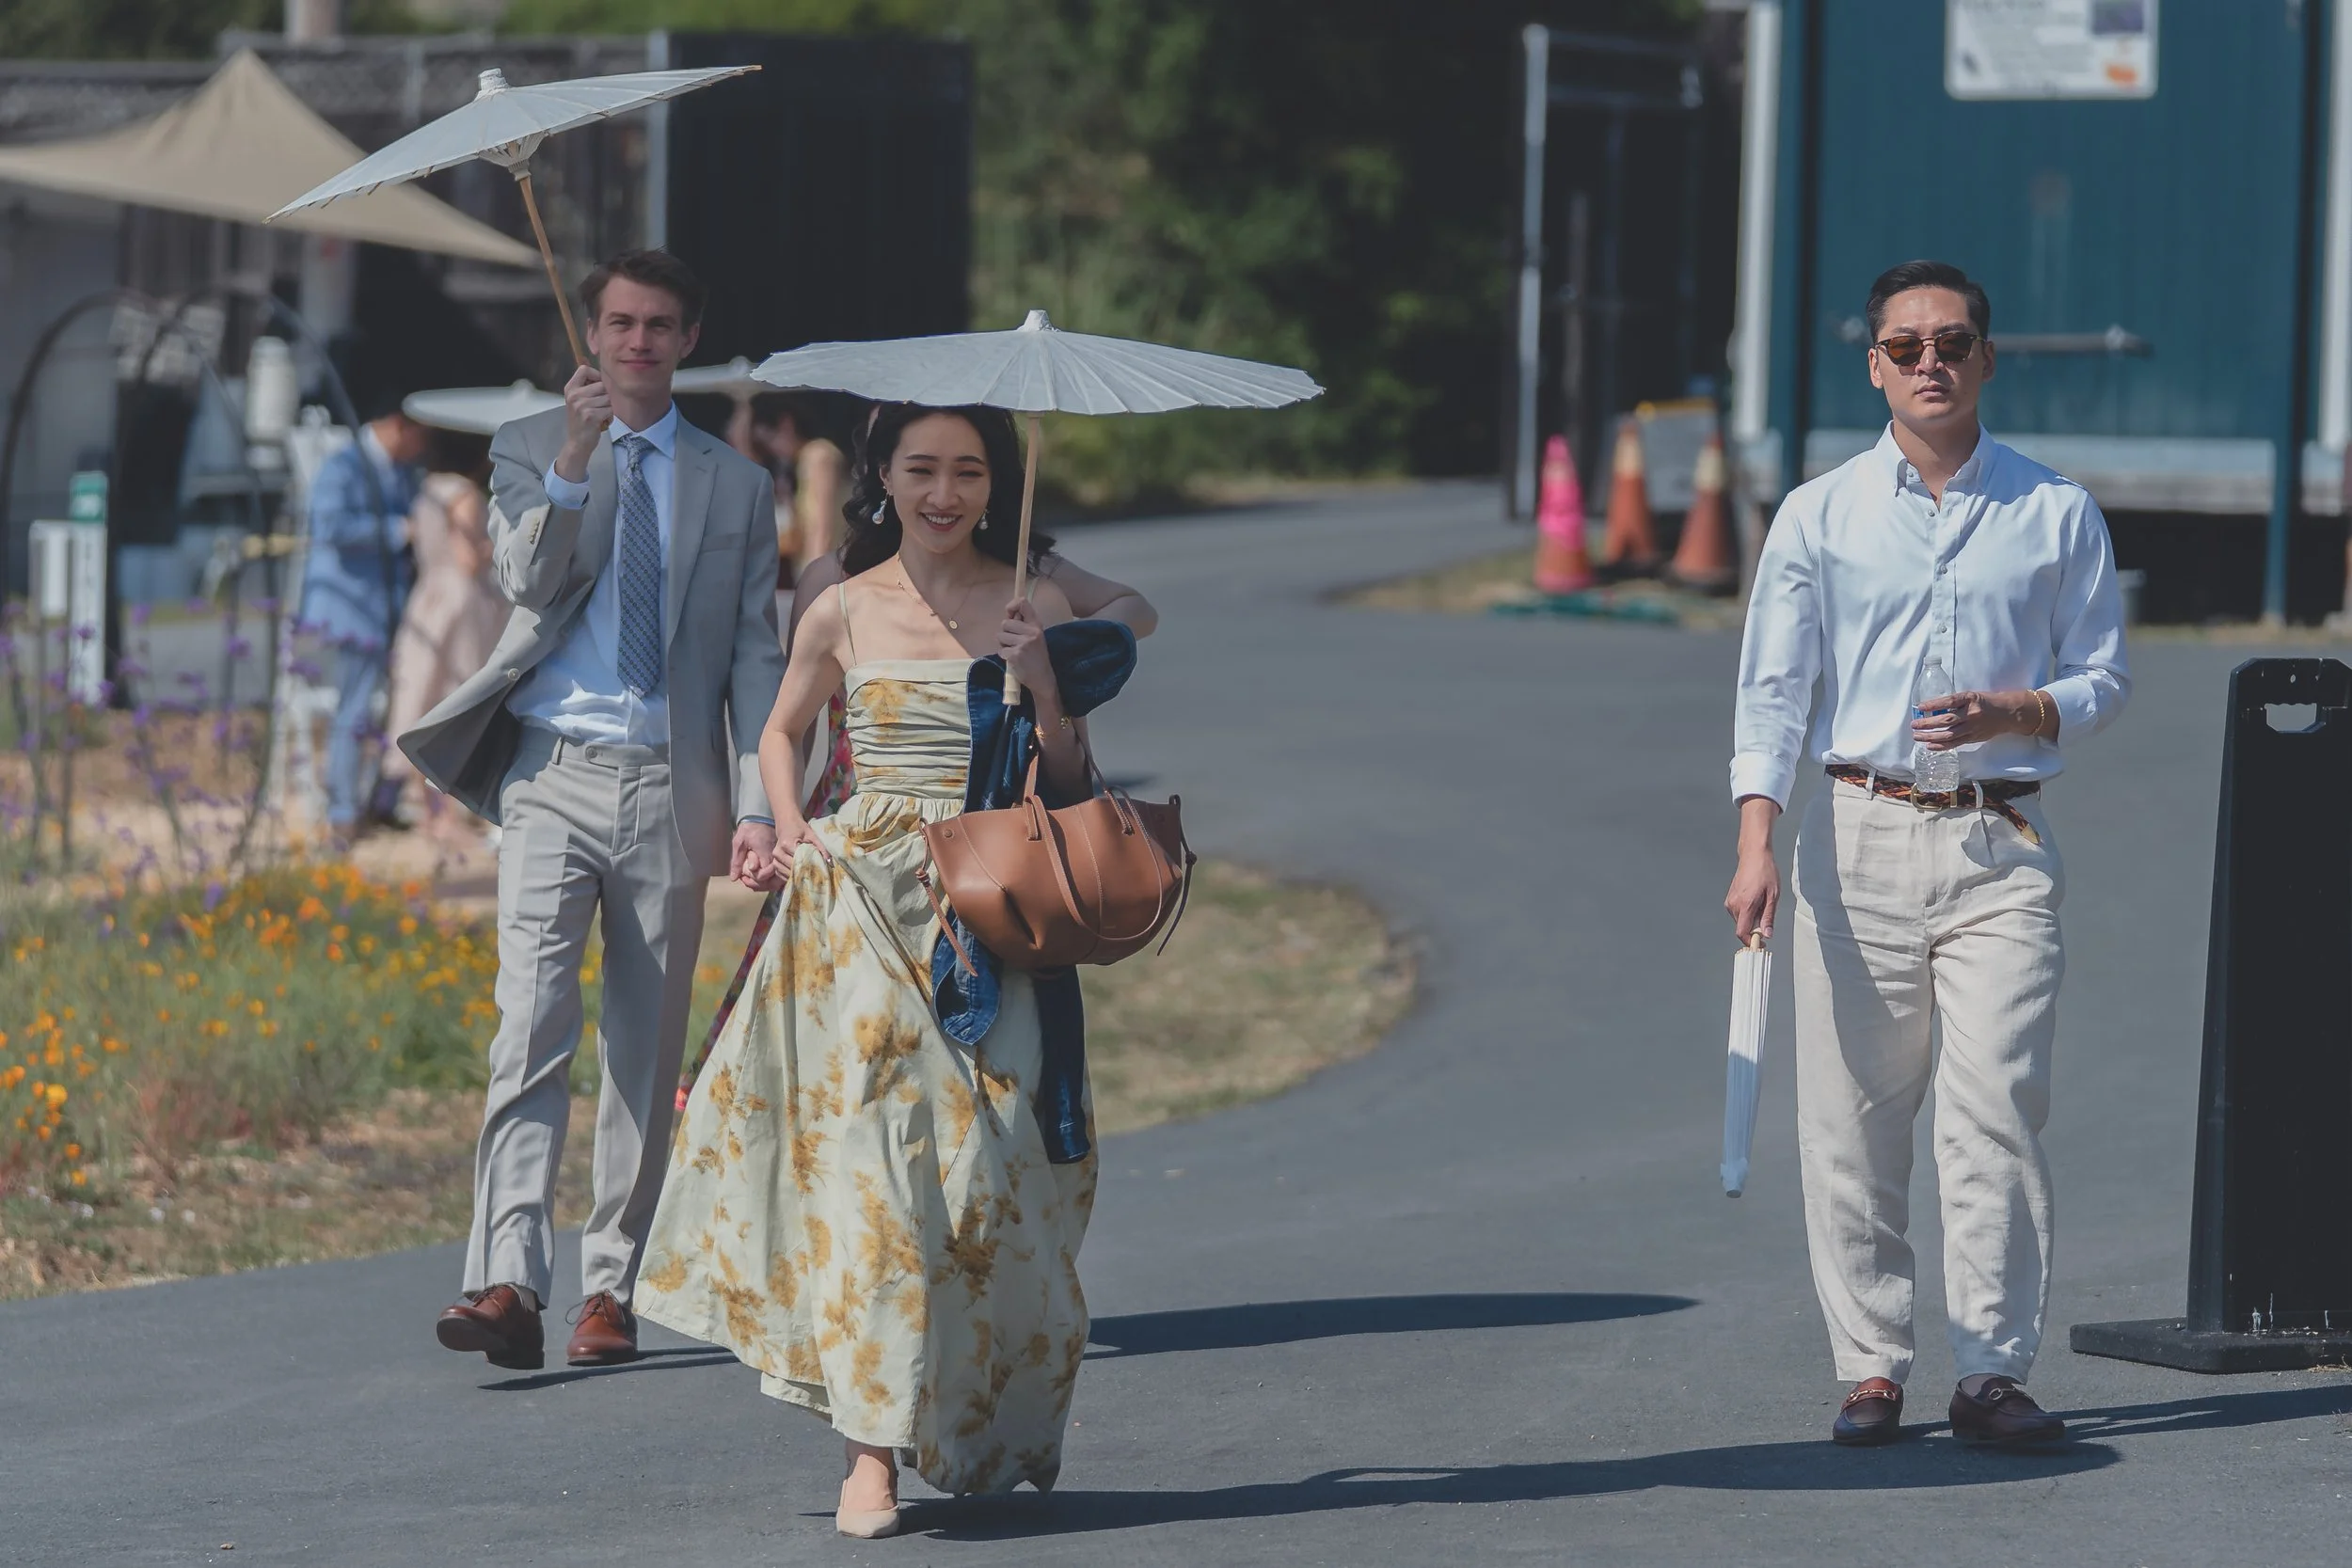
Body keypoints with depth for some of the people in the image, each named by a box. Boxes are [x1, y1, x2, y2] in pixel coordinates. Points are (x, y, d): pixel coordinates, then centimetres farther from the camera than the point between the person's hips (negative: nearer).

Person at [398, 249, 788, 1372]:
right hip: (554, 778, -2)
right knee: (533, 1022, -16)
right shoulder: (529, 450, 9)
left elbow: (754, 657, 9)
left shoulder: (735, 487, 12)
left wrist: (757, 806, 0)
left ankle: (610, 1289, 12)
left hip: (669, 786, 2)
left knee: (645, 1048, 4)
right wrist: (574, 462, -21)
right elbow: (525, 579, -7)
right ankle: (508, 1283, -24)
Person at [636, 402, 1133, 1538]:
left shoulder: (1034, 609, 5)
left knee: (988, 1166, 1)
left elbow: (1069, 786, 3)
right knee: (867, 1150, -12)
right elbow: (781, 732, 19)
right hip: (868, 910, -1)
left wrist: (1042, 678, -12)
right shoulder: (845, 614, 4)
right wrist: (788, 829, 2)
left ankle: (988, 1429, 21)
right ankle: (871, 1446, -15)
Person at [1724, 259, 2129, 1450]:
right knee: (1851, 1118, 0)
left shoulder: (2057, 514, 8)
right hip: (1857, 837, 1)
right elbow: (1772, 691, 3)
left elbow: (2102, 681, 10)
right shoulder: (1819, 516, 8)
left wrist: (2013, 712, -11)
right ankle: (1871, 1368, 7)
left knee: (1998, 1108, -9)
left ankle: (1992, 1372, -7)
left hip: (2000, 843, -1)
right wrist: (1755, 844, -10)